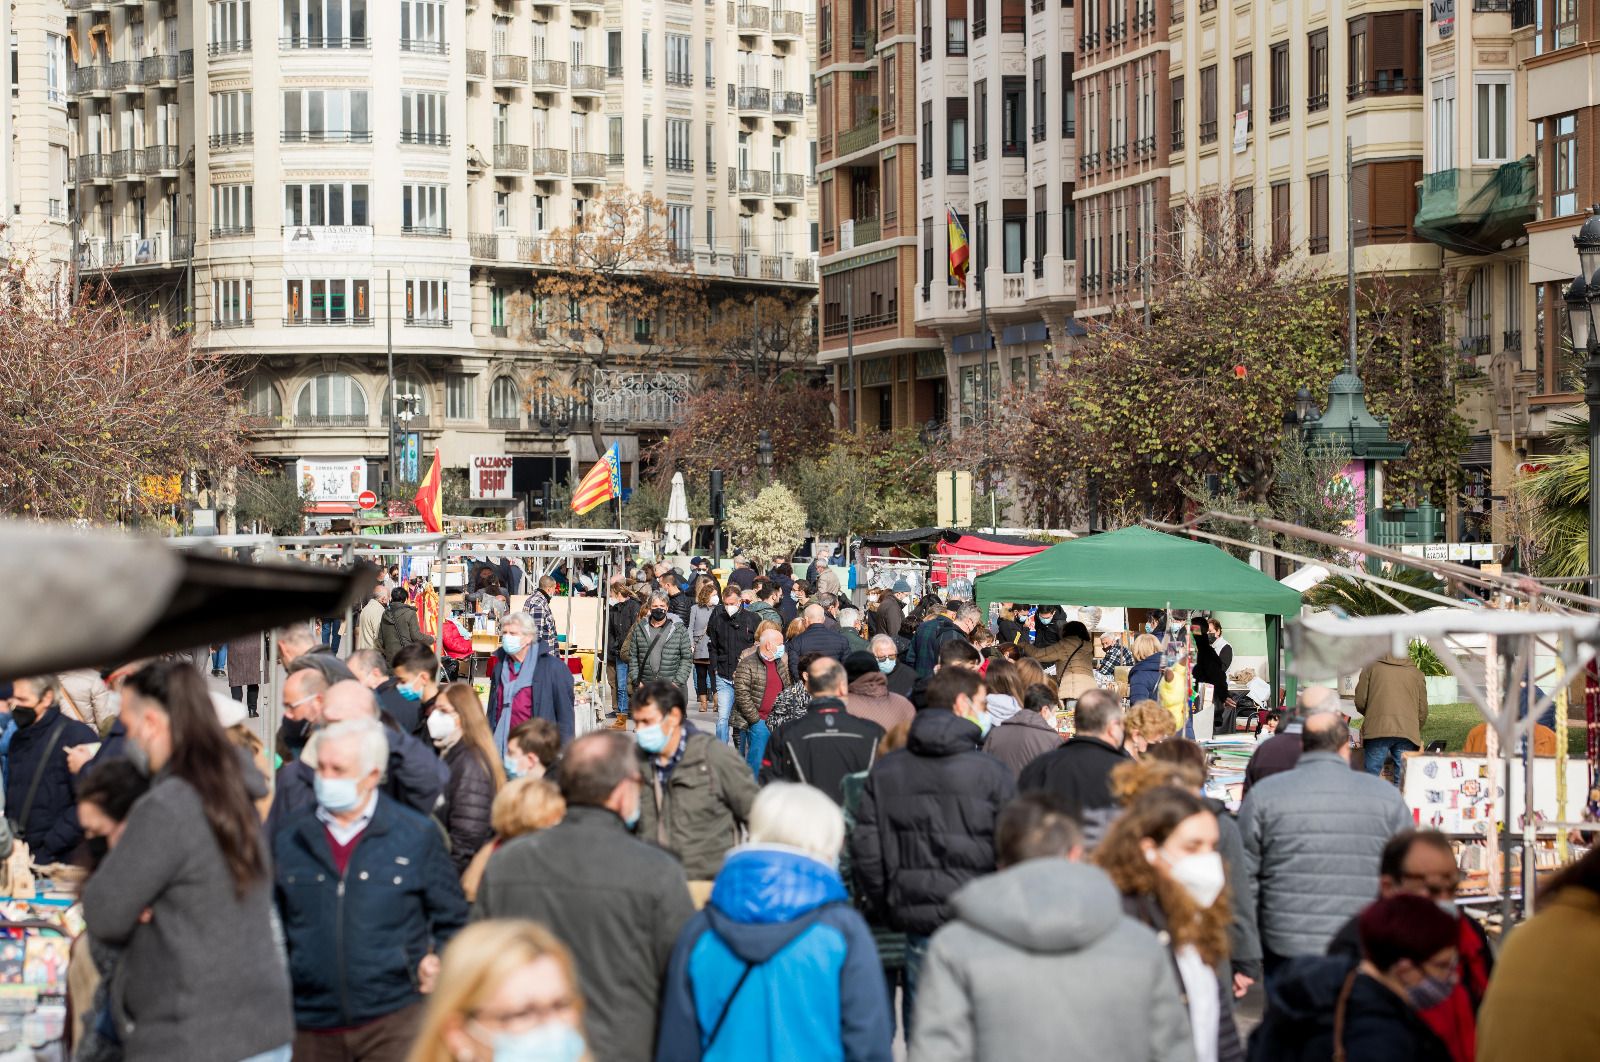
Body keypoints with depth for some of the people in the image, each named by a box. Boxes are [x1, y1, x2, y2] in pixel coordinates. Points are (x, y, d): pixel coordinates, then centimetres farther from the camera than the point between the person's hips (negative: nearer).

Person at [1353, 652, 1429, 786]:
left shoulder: (1371, 667, 12)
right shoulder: (1416, 672, 18)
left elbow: (1360, 702, 8)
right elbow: (1423, 710, 16)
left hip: (1378, 730, -2)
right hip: (1407, 733, 2)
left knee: (1372, 775, 2)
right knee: (1403, 781, 2)